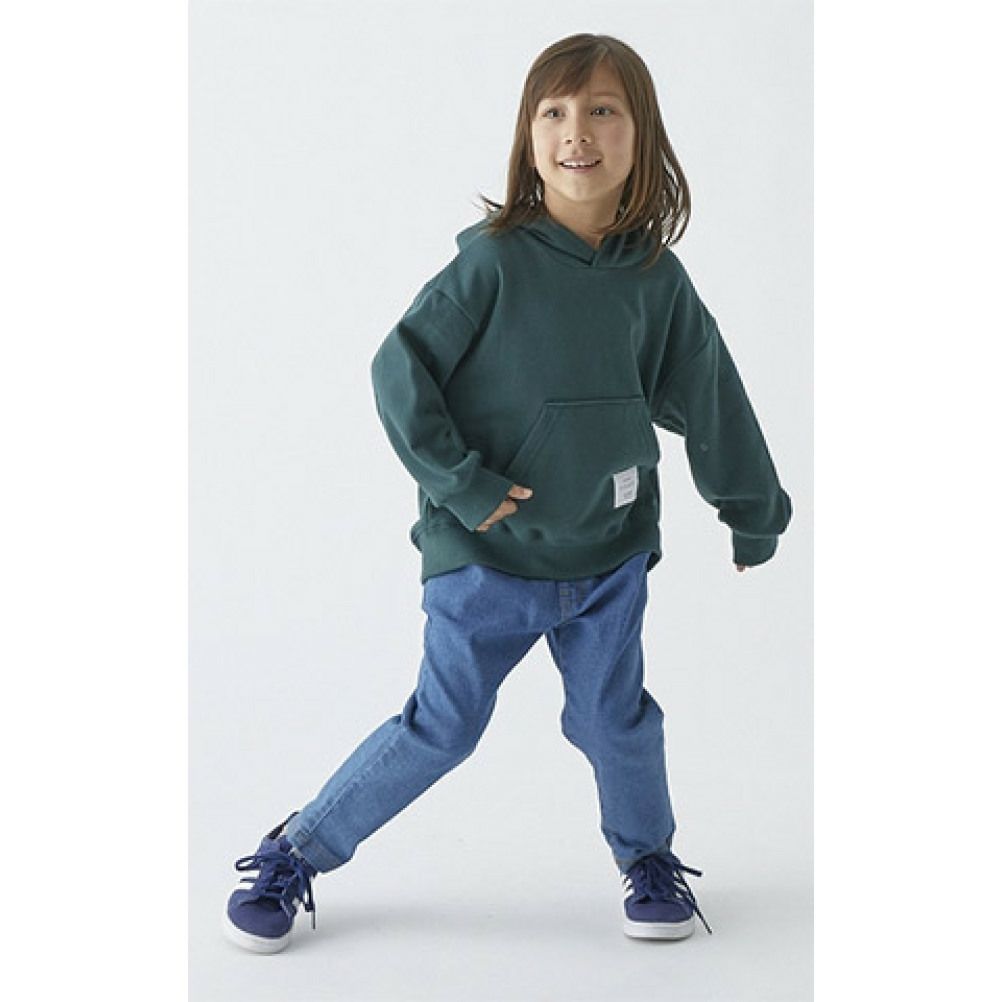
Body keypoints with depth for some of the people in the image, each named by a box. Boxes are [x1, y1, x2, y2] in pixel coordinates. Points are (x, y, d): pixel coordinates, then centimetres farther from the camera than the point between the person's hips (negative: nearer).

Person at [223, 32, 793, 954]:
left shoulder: (657, 279, -1)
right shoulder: (494, 261, -14)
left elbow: (711, 402, 9)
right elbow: (399, 371, -12)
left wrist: (756, 517, 16)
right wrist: (461, 484, -18)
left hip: (609, 551, 3)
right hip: (487, 556, -3)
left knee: (616, 720, 11)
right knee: (441, 729, 3)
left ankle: (650, 861, 37)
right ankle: (292, 856, 21)